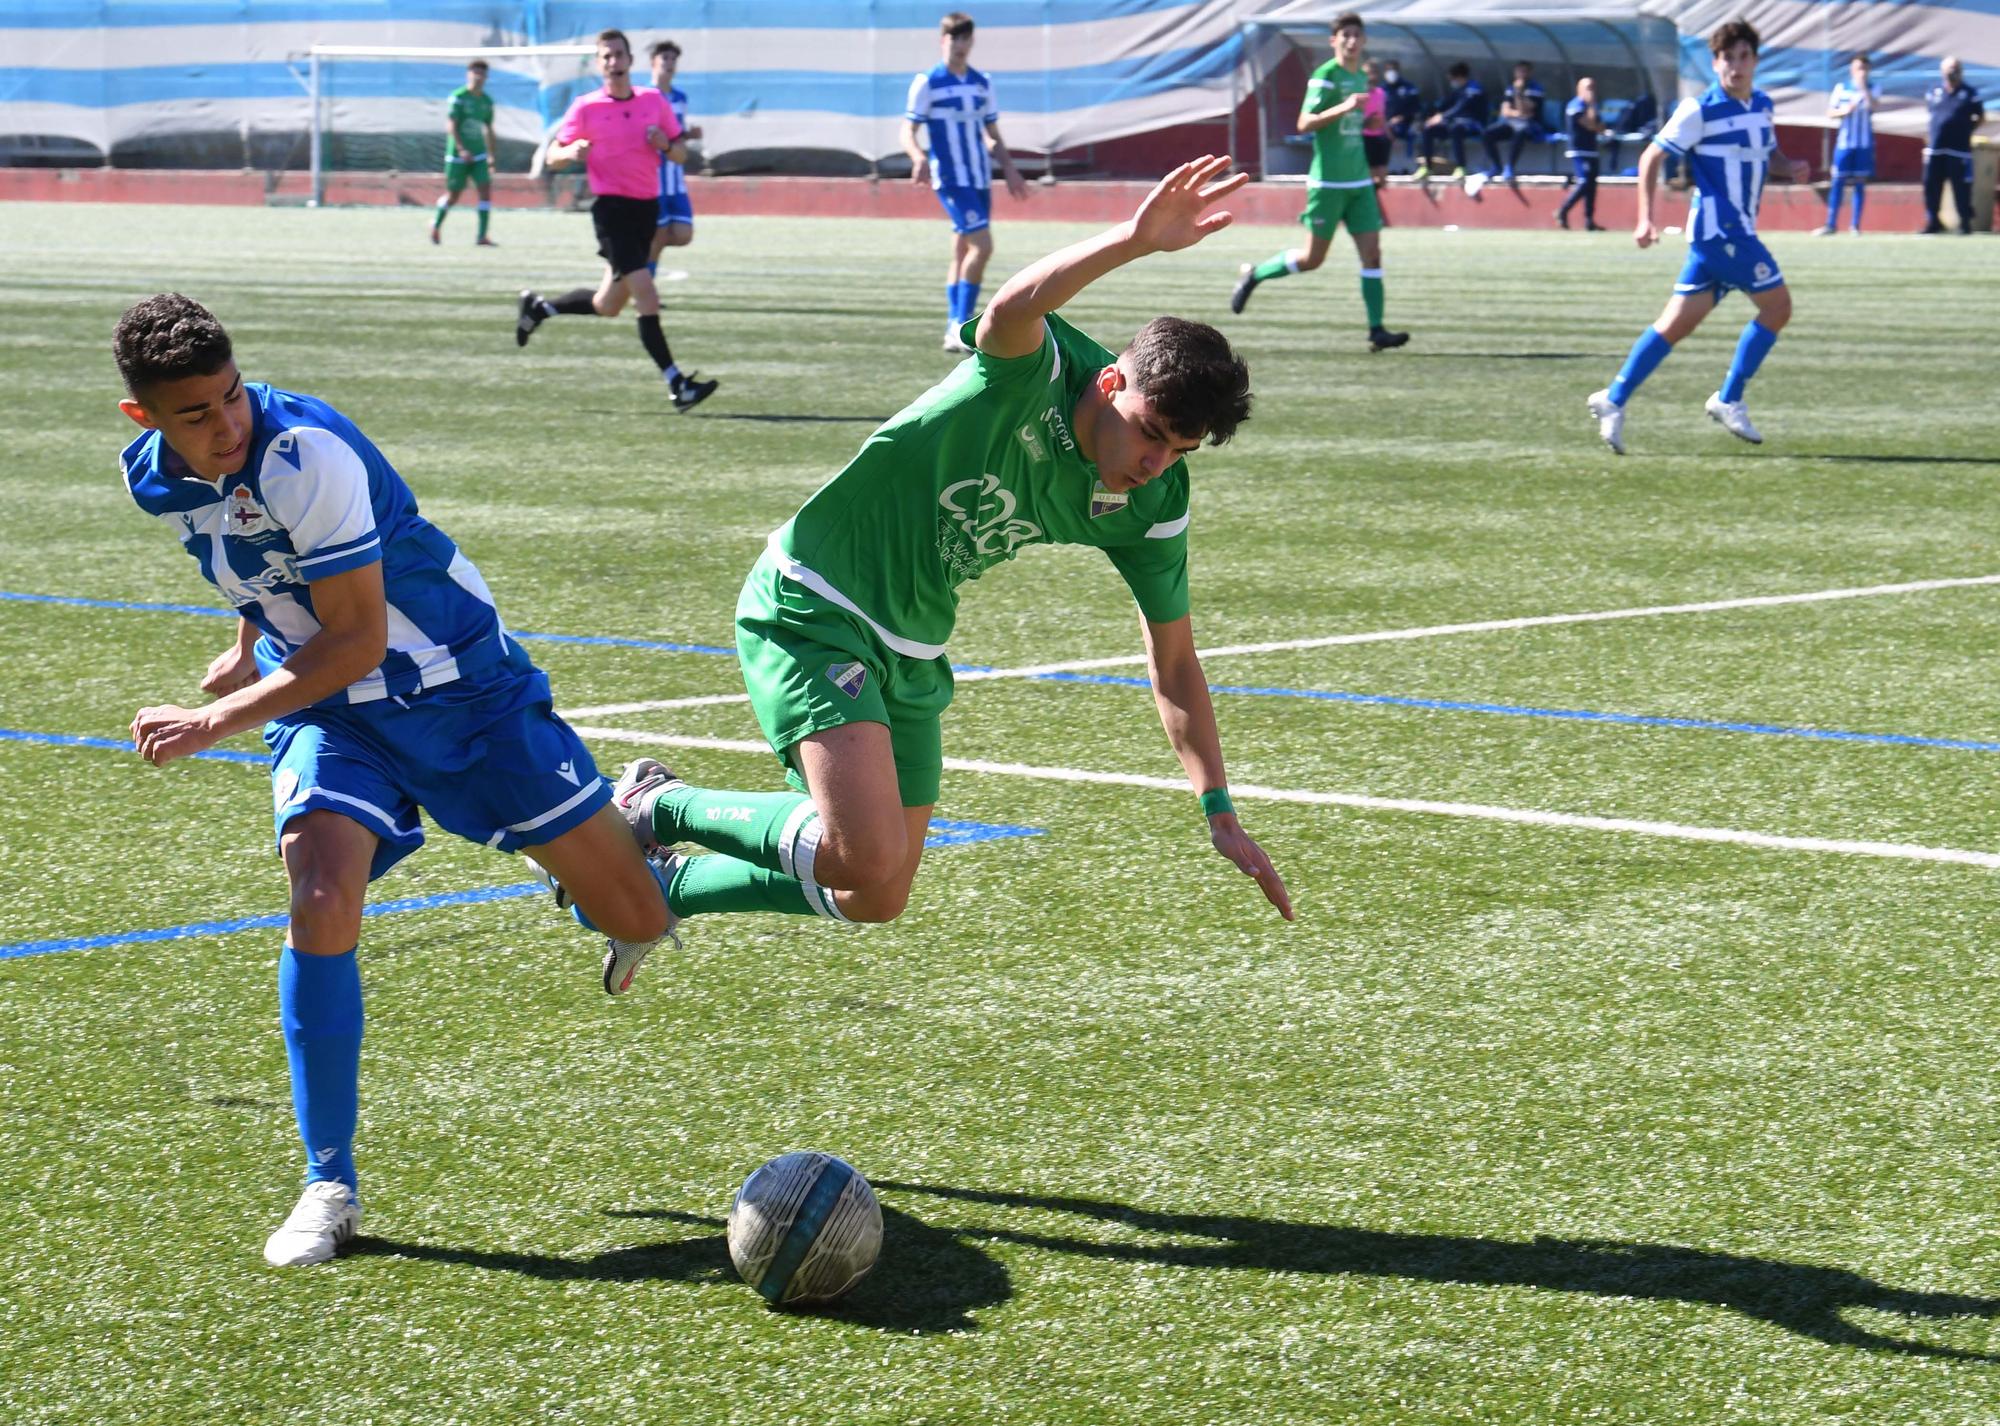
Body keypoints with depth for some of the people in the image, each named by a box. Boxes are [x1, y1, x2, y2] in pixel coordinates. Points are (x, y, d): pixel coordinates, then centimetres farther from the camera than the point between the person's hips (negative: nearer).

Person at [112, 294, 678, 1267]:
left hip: (459, 688, -4)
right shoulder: (152, 477, -6)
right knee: (321, 899, -25)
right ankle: (330, 1185, -13)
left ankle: (628, 831, 38)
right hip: (326, 709, 4)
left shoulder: (306, 452, -29)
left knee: (635, 920, -2)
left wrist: (216, 723, -24)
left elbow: (358, 641, -25)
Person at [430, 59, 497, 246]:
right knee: (453, 195, 5)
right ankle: (437, 223, 34)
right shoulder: (458, 97, -9)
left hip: (479, 156, 5)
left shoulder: (486, 101, 8)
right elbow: (450, 126, -15)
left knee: (485, 189, -11)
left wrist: (491, 155, 18)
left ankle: (482, 236, -11)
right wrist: (461, 149, -25)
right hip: (457, 155, -5)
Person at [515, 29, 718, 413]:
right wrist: (573, 152, -20)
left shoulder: (655, 100, 7)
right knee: (647, 299, -16)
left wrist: (666, 145, -10)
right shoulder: (586, 107, -3)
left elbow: (681, 154, 13)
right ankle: (677, 385, -16)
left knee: (608, 306, 14)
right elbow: (553, 156, 3)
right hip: (611, 207, -6)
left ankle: (538, 307, 38)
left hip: (647, 207, 6)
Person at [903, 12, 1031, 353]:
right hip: (950, 180, -7)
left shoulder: (982, 84, 12)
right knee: (981, 245, -18)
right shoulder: (927, 83, -5)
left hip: (980, 179, 7)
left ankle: (955, 331, 14)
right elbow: (908, 133, -7)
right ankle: (961, 326, -13)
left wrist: (1009, 170, 9)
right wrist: (919, 158, -27)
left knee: (963, 252, 9)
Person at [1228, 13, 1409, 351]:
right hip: (1328, 181, -7)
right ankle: (1253, 275, 23)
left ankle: (1376, 330, -5)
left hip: (1359, 182, 7)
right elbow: (1304, 123, -19)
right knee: (1312, 258, 0)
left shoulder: (1361, 79, 14)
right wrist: (1342, 108, -30)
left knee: (1372, 253, -4)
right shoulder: (1325, 75, -10)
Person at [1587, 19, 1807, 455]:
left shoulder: (1762, 105, 13)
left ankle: (1614, 400, 7)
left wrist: (1789, 167, 5)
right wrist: (1646, 218, -14)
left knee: (1678, 322, 5)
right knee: (1777, 305, -8)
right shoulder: (1699, 110, -8)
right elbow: (1650, 158, -6)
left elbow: (1770, 154, 29)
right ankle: (1729, 400, 0)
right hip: (1719, 226, -7)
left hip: (1736, 230, 7)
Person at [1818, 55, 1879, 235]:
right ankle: (1831, 225, 2)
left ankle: (1855, 225, 8)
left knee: (1860, 183, 2)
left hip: (1865, 144, 0)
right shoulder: (1841, 88, 5)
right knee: (1837, 182, -3)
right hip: (1844, 142, 0)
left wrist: (1863, 86, -20)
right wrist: (1844, 111, -13)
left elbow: (1872, 105, -17)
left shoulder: (1873, 89, 3)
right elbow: (1830, 113, 4)